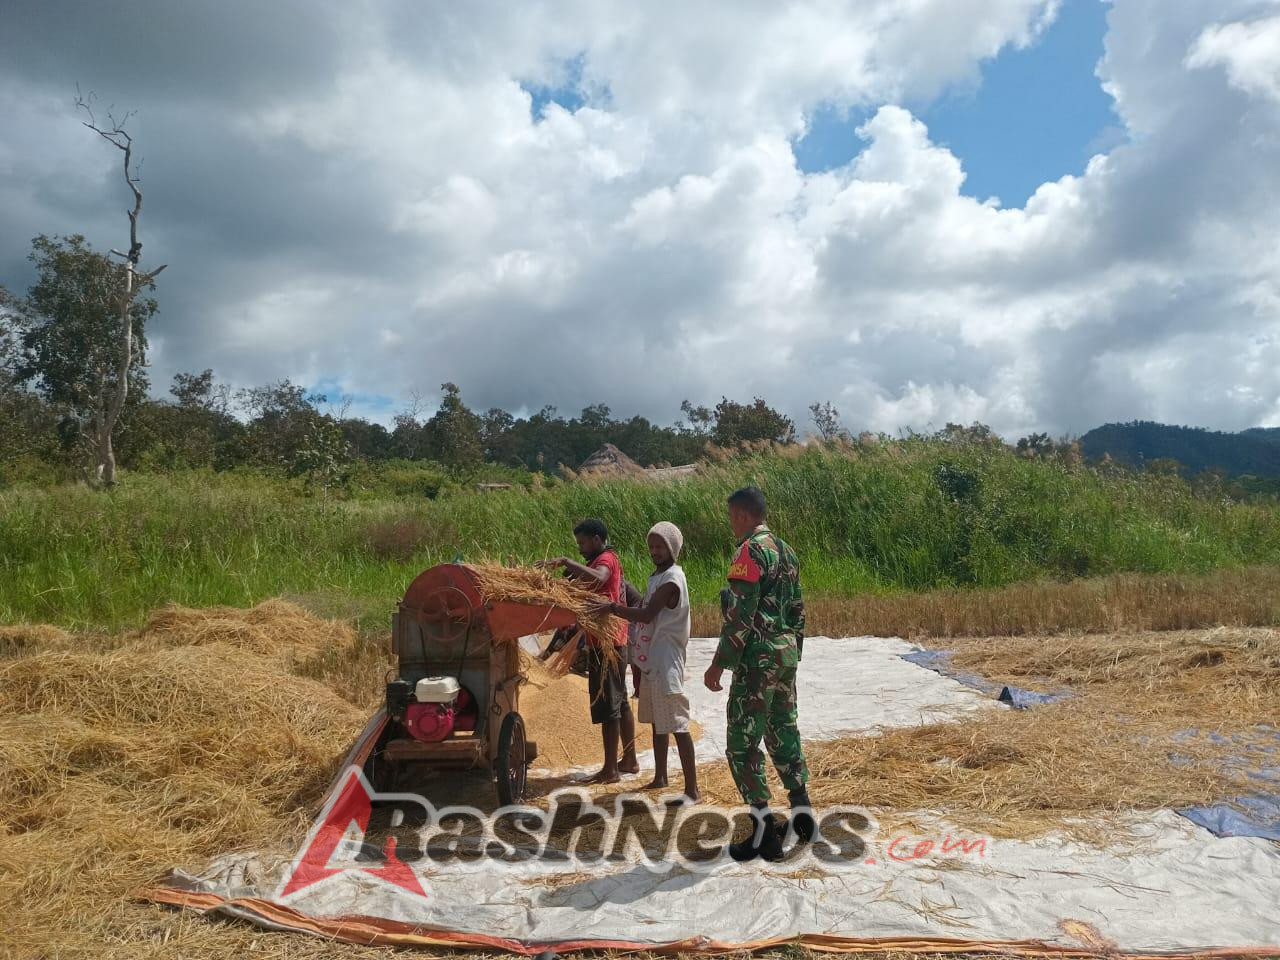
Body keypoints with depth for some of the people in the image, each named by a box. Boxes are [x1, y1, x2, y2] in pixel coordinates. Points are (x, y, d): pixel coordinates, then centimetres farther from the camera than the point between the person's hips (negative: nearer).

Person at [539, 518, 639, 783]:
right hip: (614, 641, 11)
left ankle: (610, 770, -2)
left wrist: (566, 562, -29)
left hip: (606, 643, -11)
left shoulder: (607, 558, -10)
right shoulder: (600, 561, 22)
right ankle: (630, 760, 24)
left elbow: (598, 578, -33)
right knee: (619, 702, 15)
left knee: (607, 706, -7)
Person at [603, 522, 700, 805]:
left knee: (677, 724, -8)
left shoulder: (672, 579, -16)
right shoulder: (657, 576, 14)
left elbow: (646, 615, -20)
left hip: (667, 662, -10)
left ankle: (692, 790, -4)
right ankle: (660, 777, 32)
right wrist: (616, 609, 4)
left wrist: (613, 608, -14)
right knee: (657, 722, 18)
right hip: (652, 660, 10)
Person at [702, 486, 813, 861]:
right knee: (783, 733, 18)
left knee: (742, 742, -1)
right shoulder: (786, 551, 13)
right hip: (786, 654, 9)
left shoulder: (751, 551, -15)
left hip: (758, 658, -9)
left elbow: (740, 615, -19)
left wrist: (718, 664, -15)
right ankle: (802, 814, 25)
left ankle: (765, 832, 1)